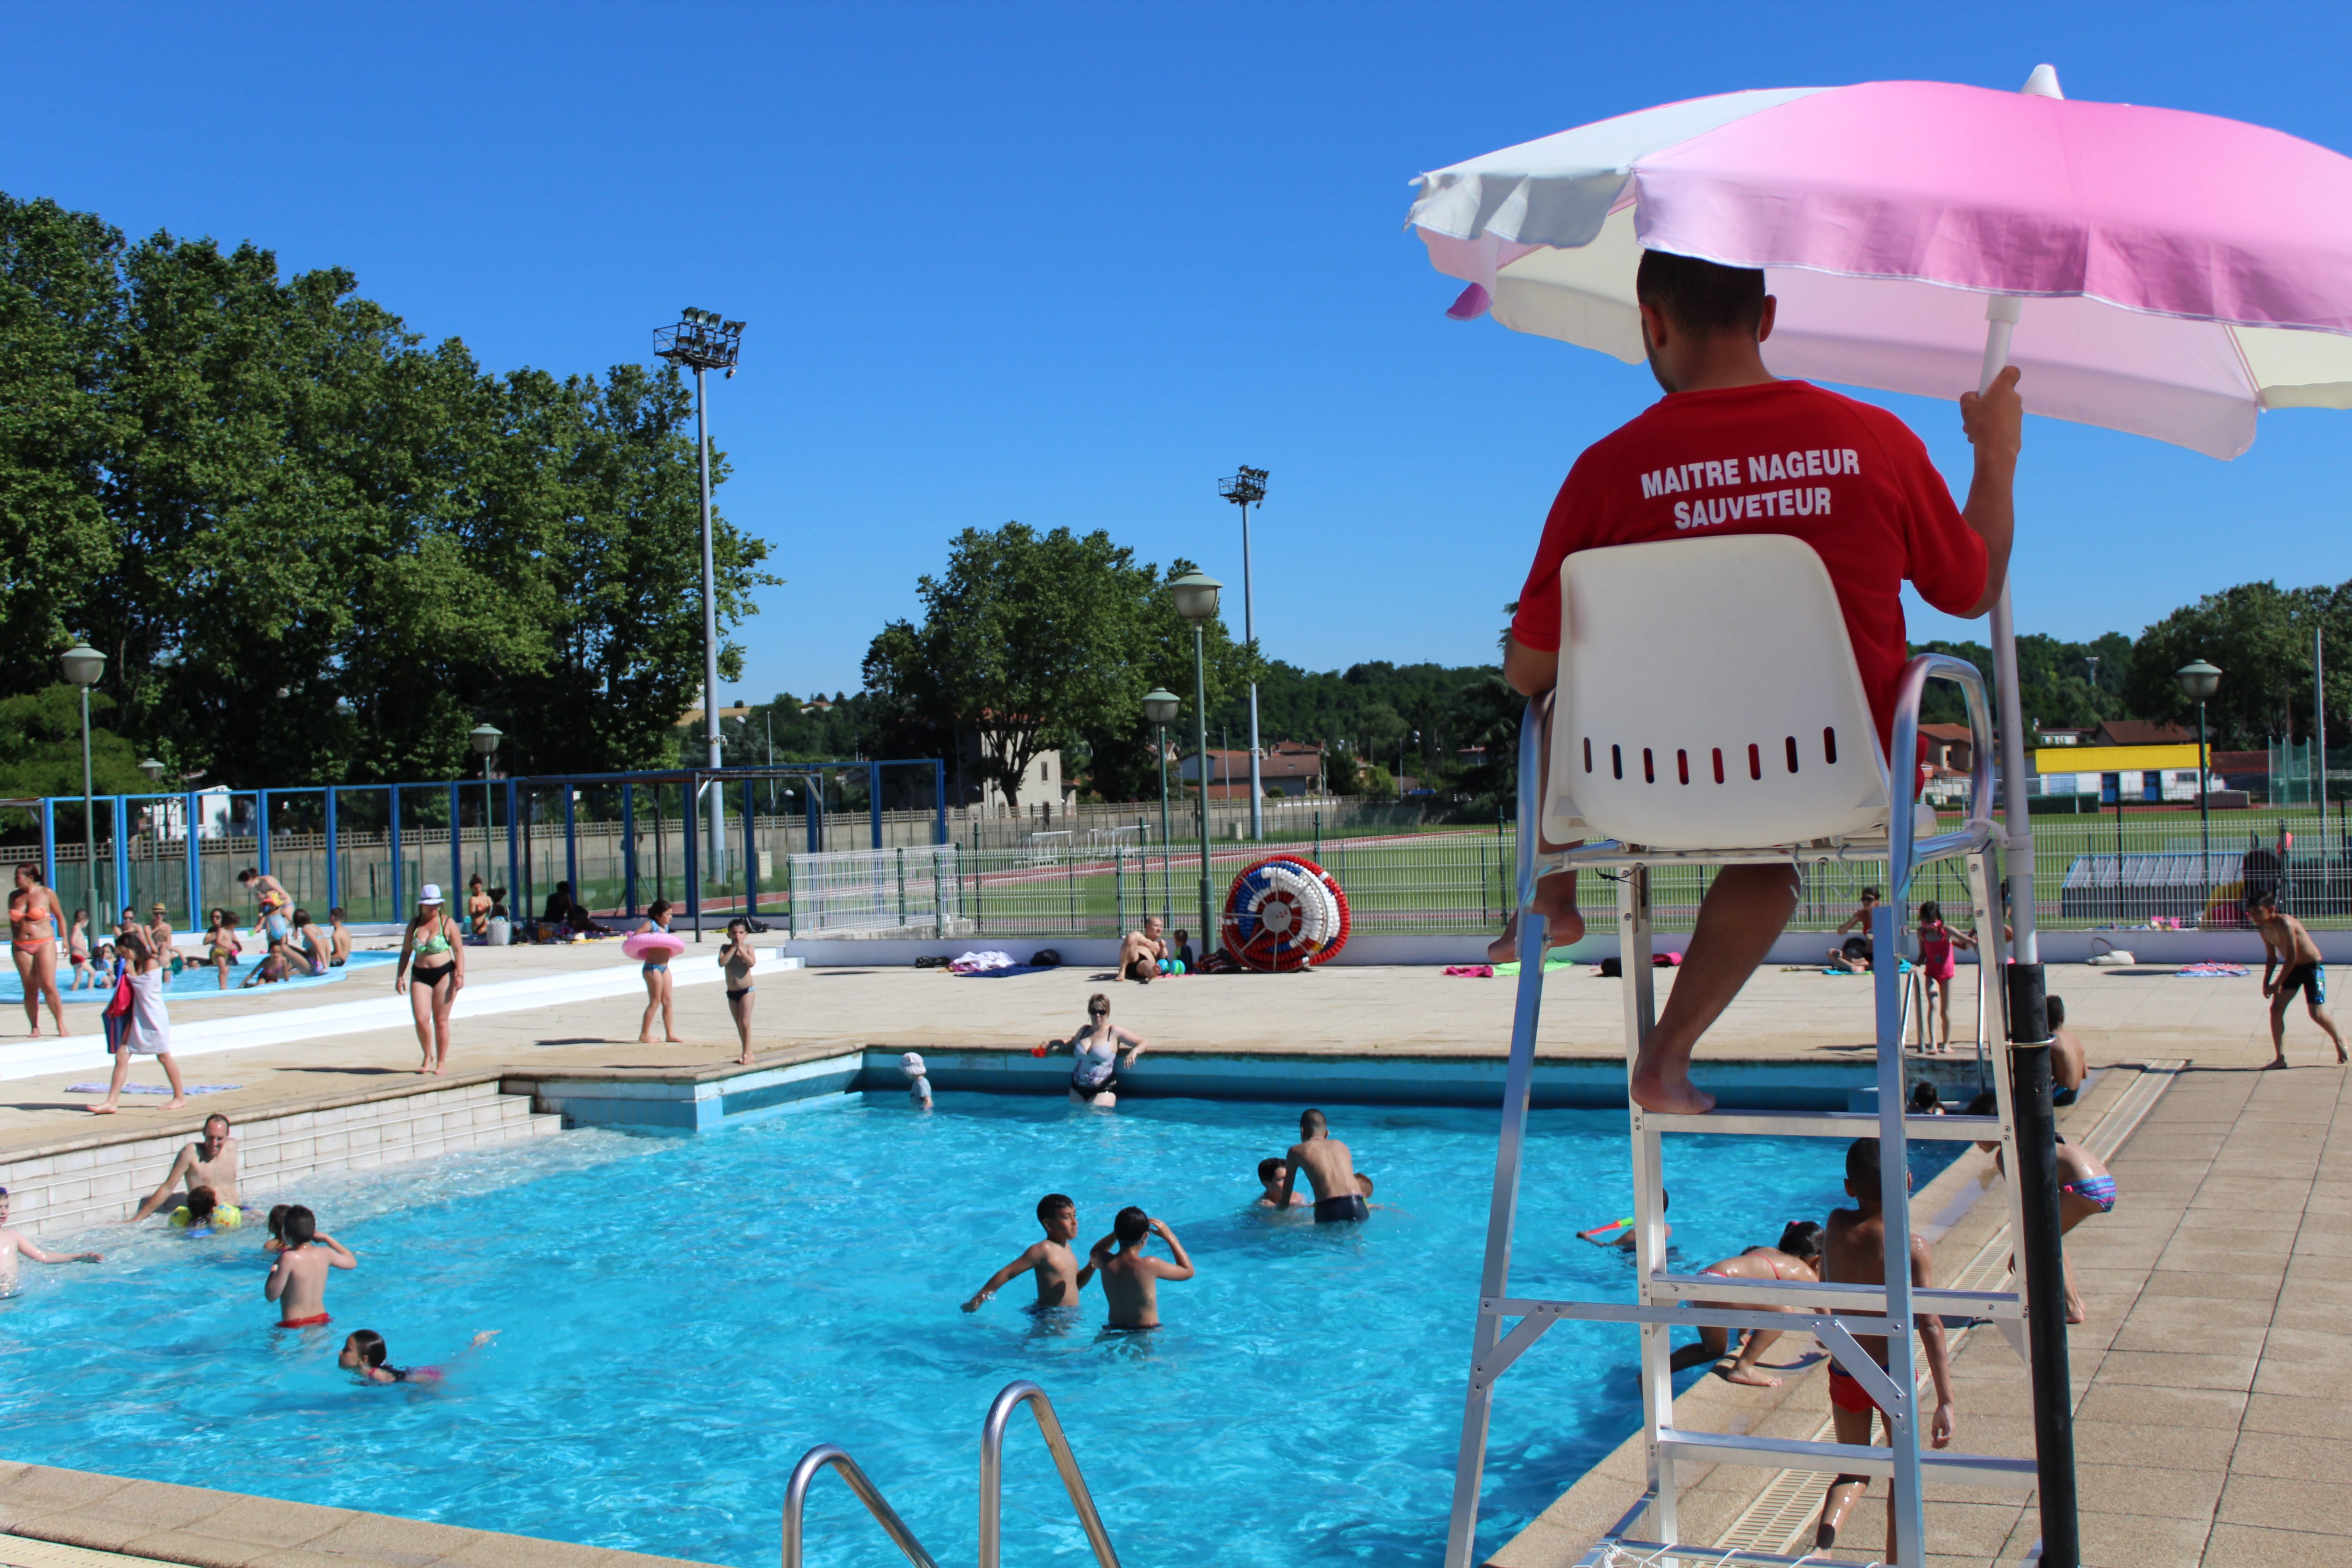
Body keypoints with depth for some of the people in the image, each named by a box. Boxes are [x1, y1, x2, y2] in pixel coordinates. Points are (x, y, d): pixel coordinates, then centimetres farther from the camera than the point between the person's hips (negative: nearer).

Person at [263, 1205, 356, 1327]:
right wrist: (327, 1239, 25)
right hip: (321, 1319, 6)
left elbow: (271, 1296, -12)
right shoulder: (325, 1254, 1)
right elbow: (352, 1262, 21)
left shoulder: (289, 1258, -16)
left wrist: (273, 1270, 4)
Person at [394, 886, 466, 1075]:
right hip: (420, 976, 3)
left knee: (440, 1020, 1)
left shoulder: (447, 923, -2)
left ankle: (441, 1062, 12)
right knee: (421, 1019, -9)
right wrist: (400, 976, 9)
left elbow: (459, 951, -2)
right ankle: (428, 1056, 14)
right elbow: (406, 951, 15)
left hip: (444, 974, -3)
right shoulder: (414, 924, 9)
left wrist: (460, 975, -11)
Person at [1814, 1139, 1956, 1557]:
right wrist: (1946, 1402, -21)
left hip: (1844, 1375, 3)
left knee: (1854, 1472, 17)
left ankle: (1823, 1540, -8)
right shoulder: (1910, 1246, -17)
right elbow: (1930, 1326, -21)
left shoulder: (1836, 1226, -6)